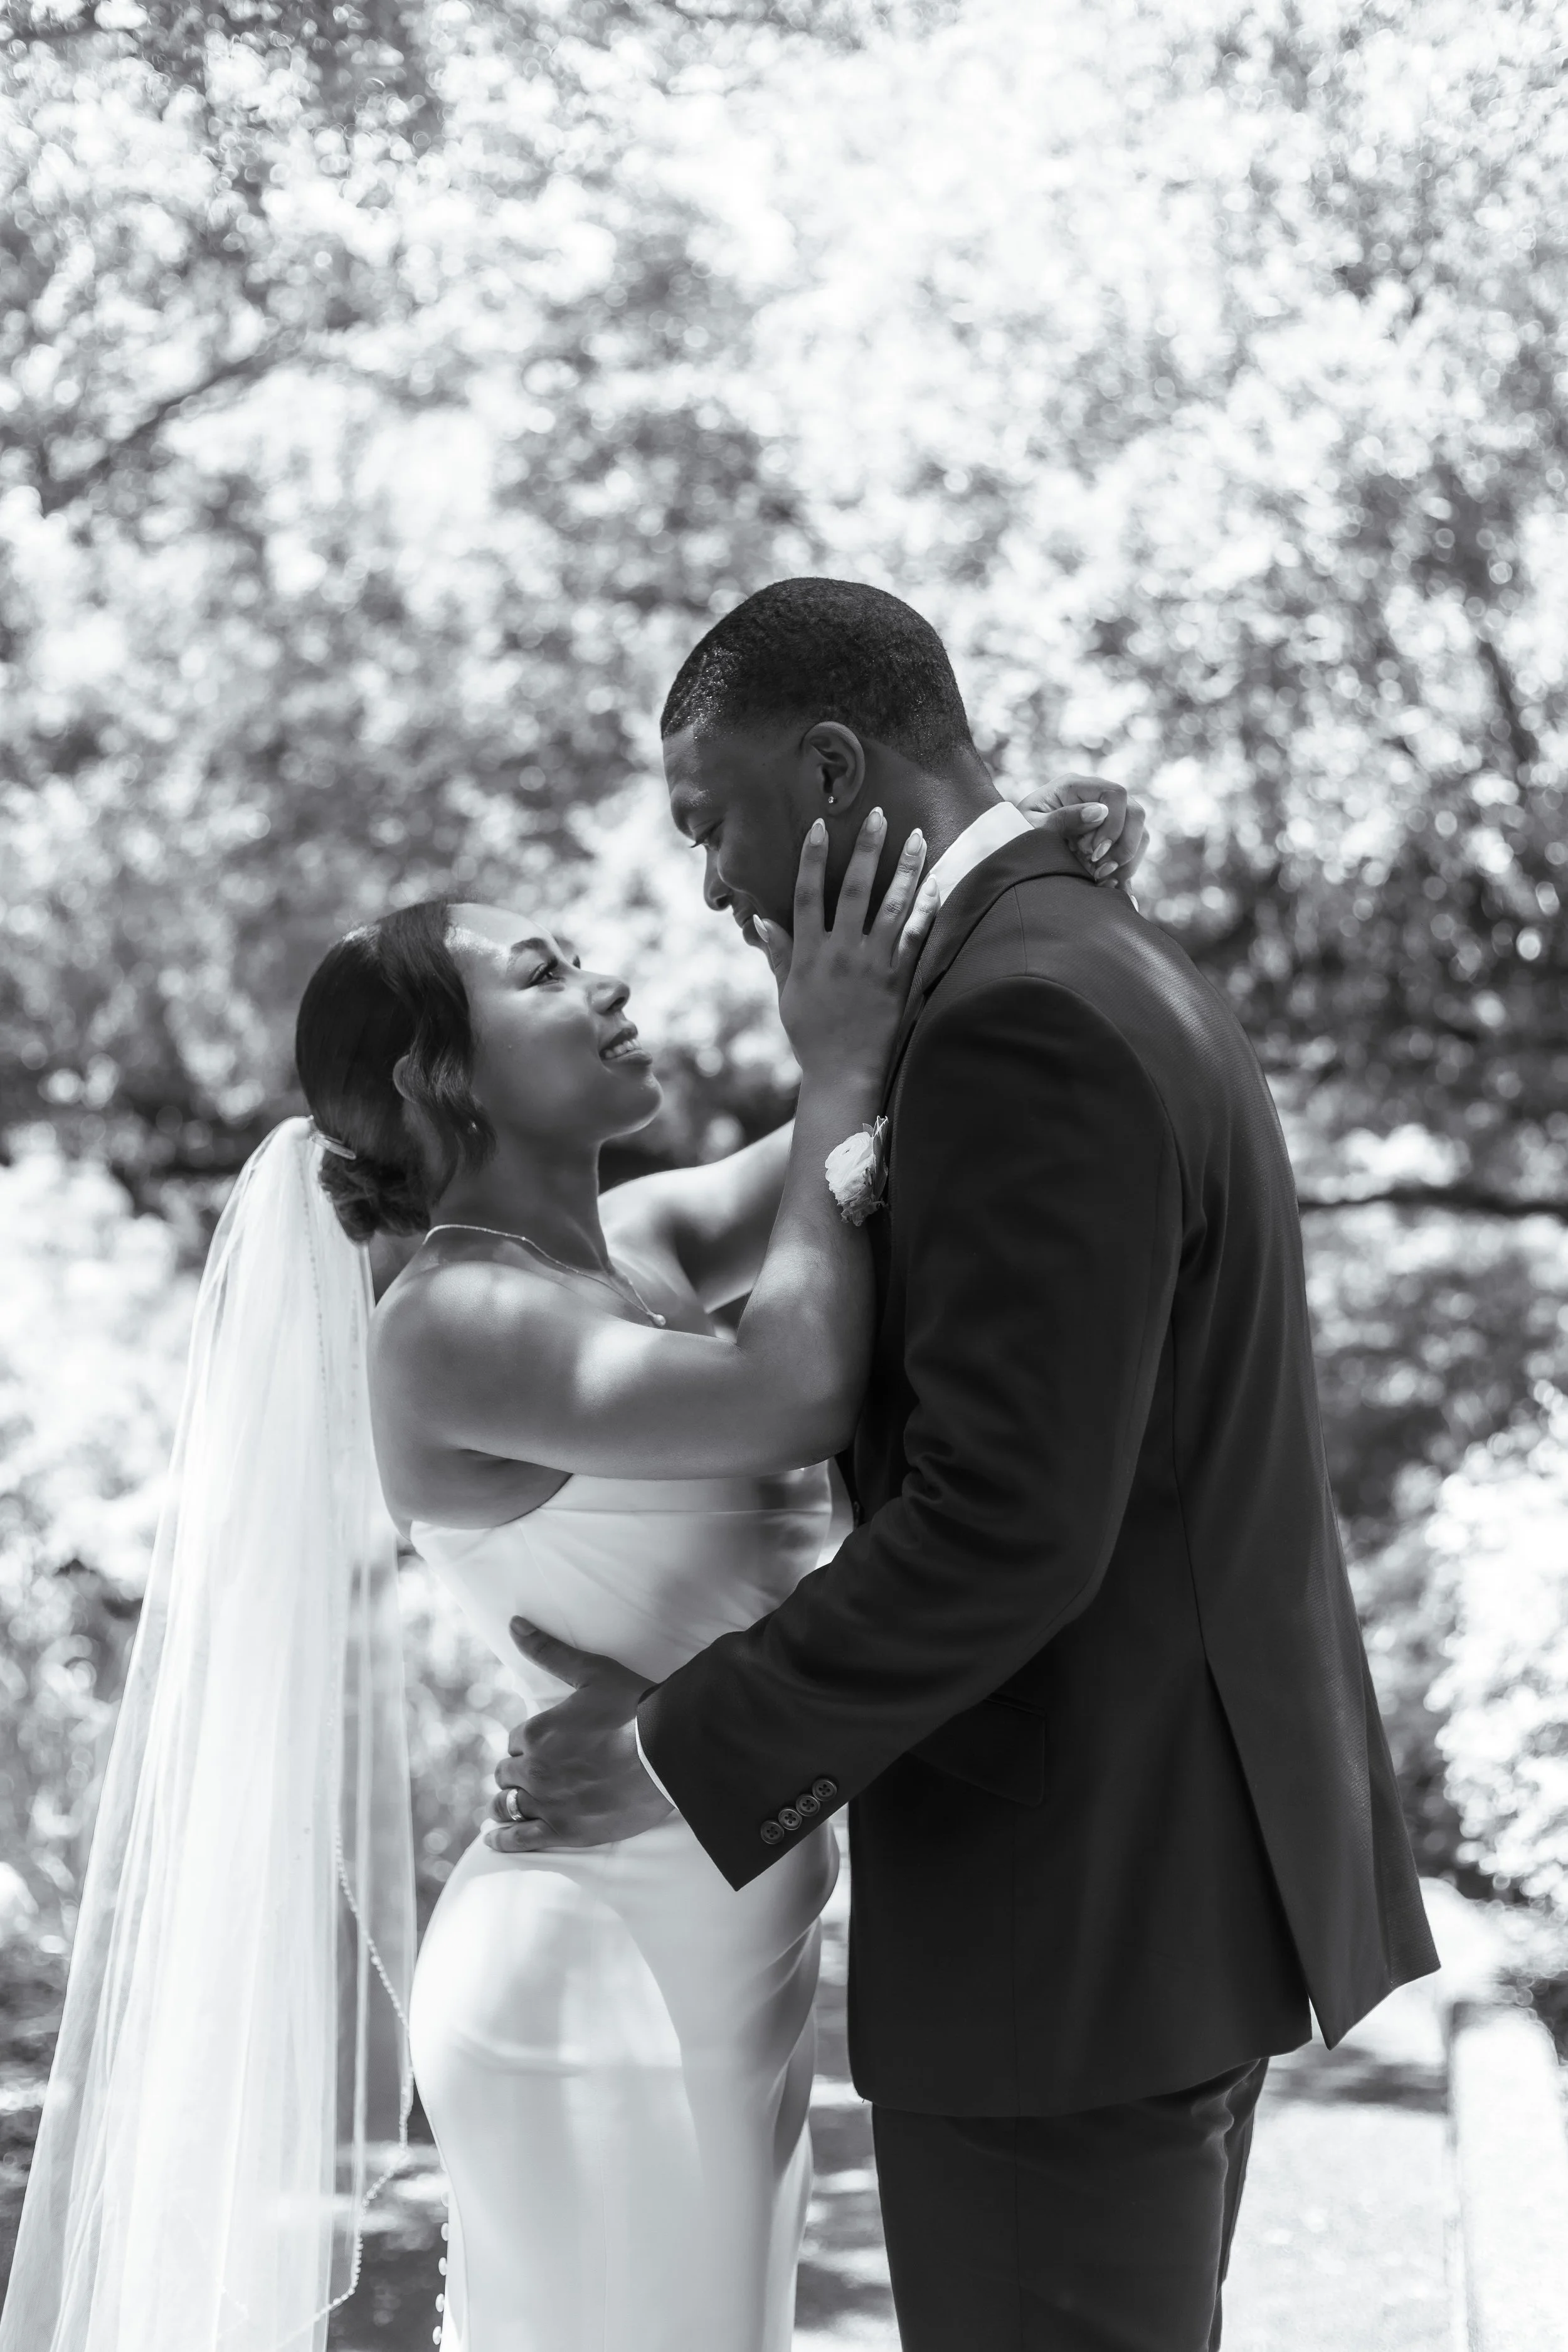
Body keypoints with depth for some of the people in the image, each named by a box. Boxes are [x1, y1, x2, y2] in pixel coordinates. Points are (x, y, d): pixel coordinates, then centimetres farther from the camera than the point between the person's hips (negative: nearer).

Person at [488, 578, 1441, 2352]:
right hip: (1182, 1872, 10)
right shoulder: (1107, 977, 12)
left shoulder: (1022, 1024, -20)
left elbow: (1004, 1528, -25)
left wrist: (678, 1757, -16)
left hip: (1075, 1932, -10)